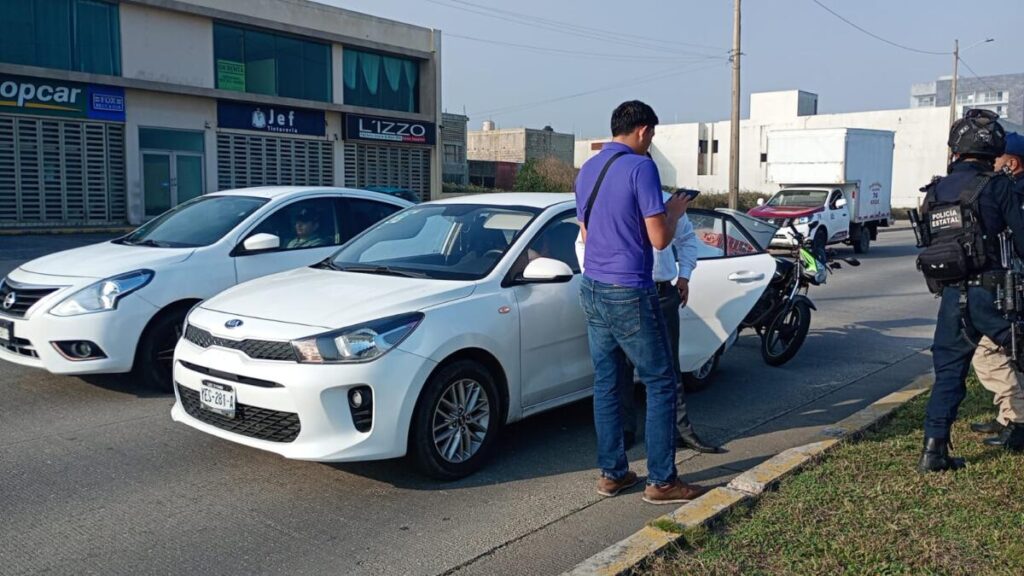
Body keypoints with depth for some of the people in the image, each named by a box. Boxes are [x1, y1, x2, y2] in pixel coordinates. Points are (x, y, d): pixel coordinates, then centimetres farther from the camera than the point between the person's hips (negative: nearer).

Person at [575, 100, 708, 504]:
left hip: (592, 289, 8)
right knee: (660, 383, 3)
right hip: (629, 292, -8)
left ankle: (611, 473, 19)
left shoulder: (587, 170, 11)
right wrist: (674, 211, 4)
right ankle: (661, 481, 8)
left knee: (606, 382, 12)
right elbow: (659, 239, -15)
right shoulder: (640, 167, -13)